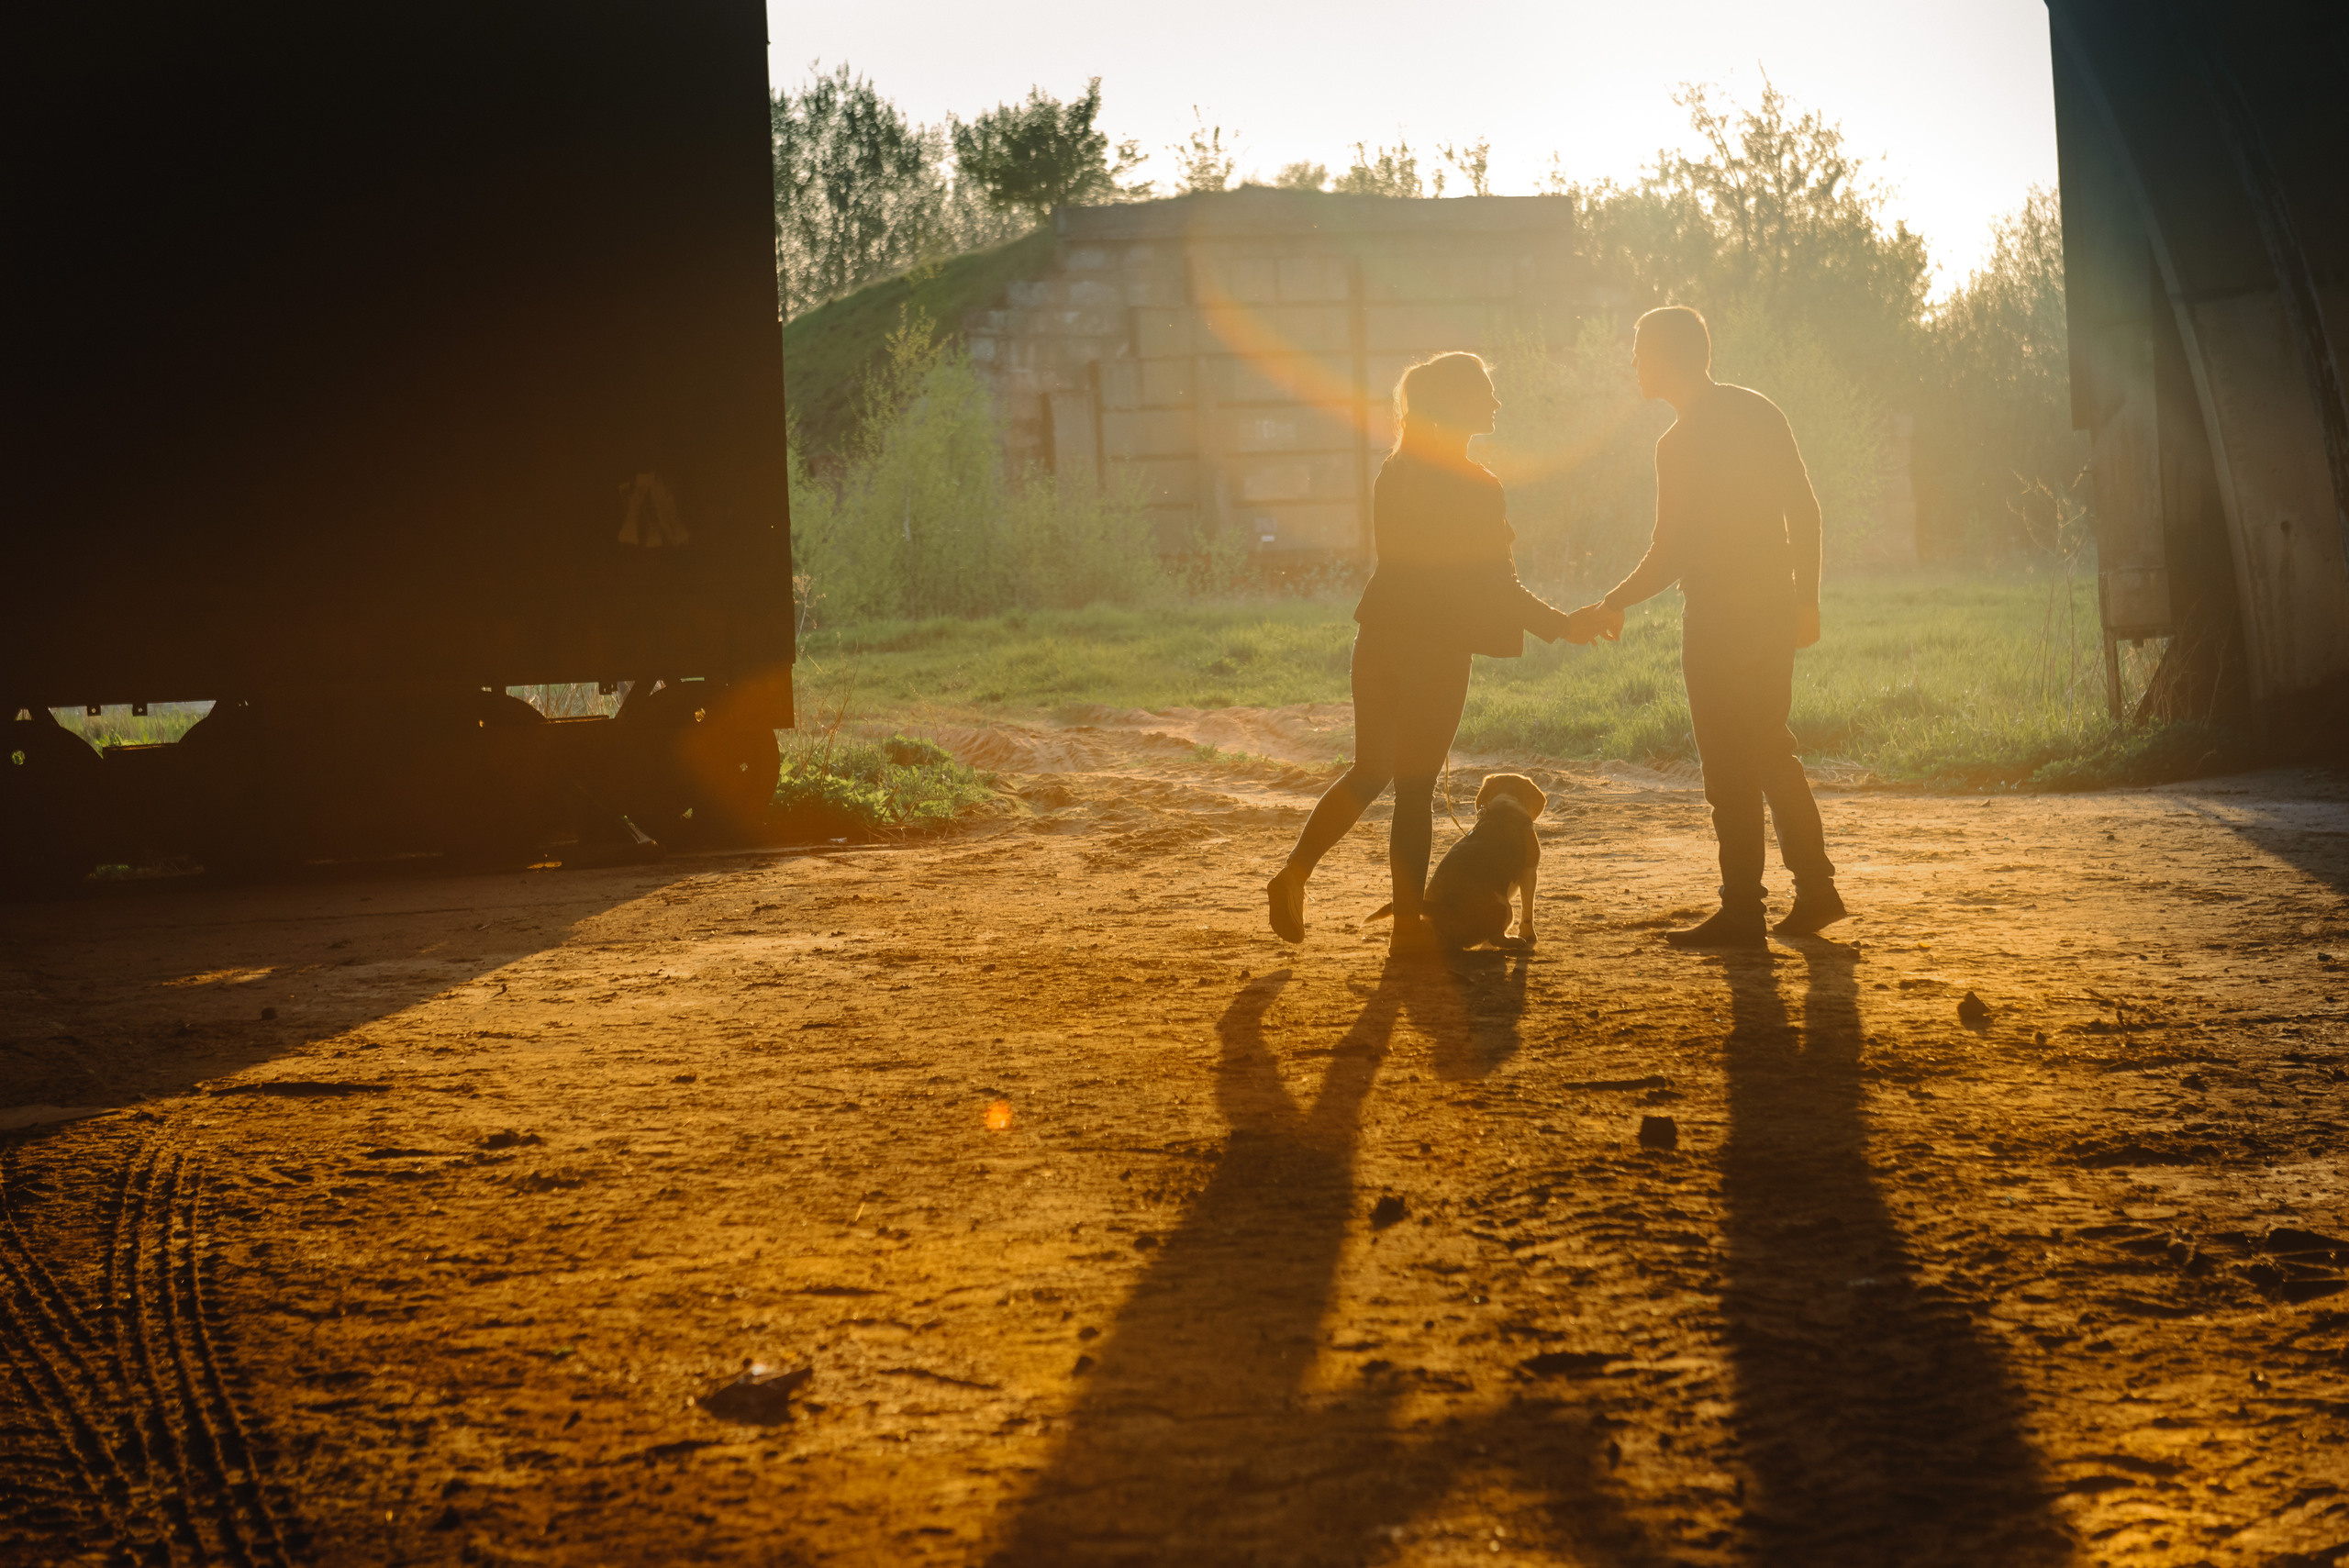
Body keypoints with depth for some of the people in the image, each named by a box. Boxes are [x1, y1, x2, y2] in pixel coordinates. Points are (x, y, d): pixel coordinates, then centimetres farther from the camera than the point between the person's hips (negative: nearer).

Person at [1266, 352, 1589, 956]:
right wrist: (1562, 625, 0)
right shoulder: (1475, 487, -14)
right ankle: (1409, 923, 9)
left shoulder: (1397, 469, 8)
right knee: (1416, 784, 2)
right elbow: (1497, 587, -13)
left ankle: (1295, 873, 4)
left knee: (1370, 772, 18)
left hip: (1381, 635, 6)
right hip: (1435, 649, -6)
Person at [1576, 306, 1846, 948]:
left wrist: (1613, 604, -1)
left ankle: (1743, 913, 2)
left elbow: (1669, 557, -16)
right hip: (1775, 609, 8)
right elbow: (1805, 510, 8)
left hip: (1718, 621, -8)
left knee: (1731, 768, -2)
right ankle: (1816, 889, 18)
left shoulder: (1679, 443, -16)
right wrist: (1806, 598, 13)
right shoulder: (1757, 410, 8)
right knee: (1772, 751, 17)